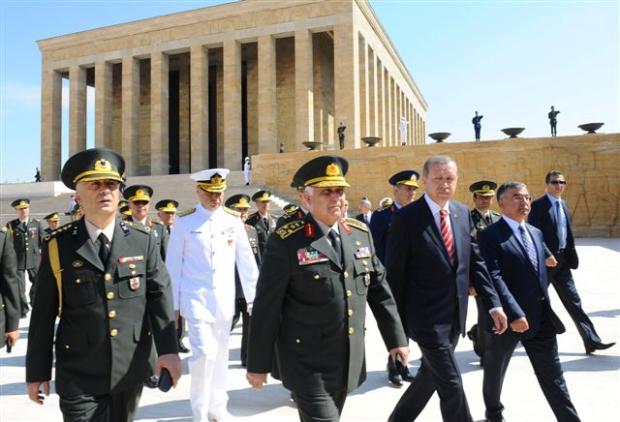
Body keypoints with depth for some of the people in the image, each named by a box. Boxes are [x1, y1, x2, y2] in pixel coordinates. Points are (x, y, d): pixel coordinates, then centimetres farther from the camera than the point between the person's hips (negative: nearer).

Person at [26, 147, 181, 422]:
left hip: (131, 371, 3)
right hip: (79, 376, -2)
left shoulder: (143, 241, 0)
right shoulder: (58, 245, -4)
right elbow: (43, 313, -1)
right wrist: (37, 371, 1)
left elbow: (160, 295, -2)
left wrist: (167, 349, -12)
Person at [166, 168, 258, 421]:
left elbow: (246, 261, 4)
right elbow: (173, 265, 0)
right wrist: (173, 303, 0)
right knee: (204, 353, -10)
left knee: (220, 354, 12)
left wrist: (253, 297, 3)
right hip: (196, 299, -3)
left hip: (225, 300, 3)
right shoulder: (184, 221, -4)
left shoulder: (233, 220, 2)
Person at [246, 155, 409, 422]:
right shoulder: (286, 242, -14)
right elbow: (266, 307, -12)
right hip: (309, 365, -6)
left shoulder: (360, 233, 4)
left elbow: (378, 288, 9)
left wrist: (395, 337, 9)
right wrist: (258, 364, -8)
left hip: (349, 362, 6)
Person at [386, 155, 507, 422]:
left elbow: (475, 262, 8)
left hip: (455, 316, 7)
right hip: (427, 317, -6)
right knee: (451, 385, 0)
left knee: (430, 376, 20)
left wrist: (493, 303, 1)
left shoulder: (463, 213, 5)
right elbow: (394, 274, -11)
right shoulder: (406, 218, -14)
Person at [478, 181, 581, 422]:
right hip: (506, 318, -5)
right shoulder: (490, 236, -14)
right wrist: (514, 314, -27)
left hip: (541, 318, 6)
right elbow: (493, 278, -23)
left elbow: (538, 273, 17)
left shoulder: (536, 233, 12)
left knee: (552, 375, 9)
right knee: (495, 372, 16)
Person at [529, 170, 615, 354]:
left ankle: (591, 340, 6)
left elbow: (567, 234, 16)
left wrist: (571, 257, 11)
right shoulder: (538, 206, -11)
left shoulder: (563, 205, 13)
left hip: (561, 260, 7)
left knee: (573, 300, 5)